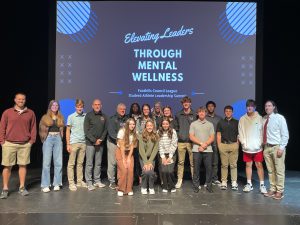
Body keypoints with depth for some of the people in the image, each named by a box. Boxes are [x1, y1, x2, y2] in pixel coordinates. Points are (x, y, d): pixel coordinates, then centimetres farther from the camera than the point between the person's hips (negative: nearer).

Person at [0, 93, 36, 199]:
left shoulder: (30, 113, 6)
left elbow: (33, 127, 9)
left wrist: (32, 140, 3)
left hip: (25, 144, 1)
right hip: (9, 144, -1)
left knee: (23, 165, 6)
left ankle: (22, 188, 16)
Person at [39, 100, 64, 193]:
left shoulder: (61, 118, 13)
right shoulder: (45, 117, 6)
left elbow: (63, 129, 13)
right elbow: (41, 129, 7)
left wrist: (61, 138, 1)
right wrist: (43, 139, 0)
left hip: (58, 139, 2)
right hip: (48, 139, -2)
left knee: (58, 162, 0)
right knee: (46, 162, -4)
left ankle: (57, 184, 9)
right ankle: (45, 185, 2)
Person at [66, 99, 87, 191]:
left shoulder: (86, 116, 4)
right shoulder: (71, 117, 0)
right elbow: (68, 131, 2)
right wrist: (68, 144, -4)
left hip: (83, 143, 2)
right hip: (74, 142, -2)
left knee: (80, 163, 10)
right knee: (71, 163, 1)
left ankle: (80, 181, 18)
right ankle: (71, 183, 7)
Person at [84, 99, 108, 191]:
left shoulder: (104, 116, 9)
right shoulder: (89, 115, -2)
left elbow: (105, 129, 9)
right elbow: (86, 130, -7)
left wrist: (100, 139, -4)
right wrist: (94, 140, -11)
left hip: (100, 143, 4)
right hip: (90, 143, -4)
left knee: (98, 163, 9)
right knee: (89, 163, -2)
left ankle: (97, 181, 18)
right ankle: (89, 182, 4)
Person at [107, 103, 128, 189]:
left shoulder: (127, 119, 9)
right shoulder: (112, 119, -3)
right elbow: (111, 132, -12)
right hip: (113, 142, -3)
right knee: (112, 162, 0)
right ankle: (112, 181, 10)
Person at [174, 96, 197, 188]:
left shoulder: (194, 115, 5)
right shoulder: (178, 115, 10)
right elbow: (175, 127, 14)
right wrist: (177, 135, 3)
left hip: (191, 142, -1)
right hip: (181, 142, 1)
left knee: (193, 162, 1)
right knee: (180, 162, 6)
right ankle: (179, 180, 13)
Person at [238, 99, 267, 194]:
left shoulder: (260, 118, -1)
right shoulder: (242, 119, 4)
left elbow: (262, 131, -2)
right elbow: (240, 132, 5)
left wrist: (261, 143, -10)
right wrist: (243, 143, -5)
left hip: (257, 147, -2)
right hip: (247, 147, 2)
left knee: (259, 165, 2)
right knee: (248, 165, 9)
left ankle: (262, 185, 10)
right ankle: (249, 184, 18)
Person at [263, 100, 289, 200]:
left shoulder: (279, 118, -6)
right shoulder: (264, 119, 6)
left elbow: (285, 134, -6)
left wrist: (281, 148, -12)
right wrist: (263, 146, 3)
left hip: (277, 147, -5)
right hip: (266, 147, 5)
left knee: (279, 171, 2)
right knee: (270, 170, 12)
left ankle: (279, 191, 13)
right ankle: (272, 190, 23)